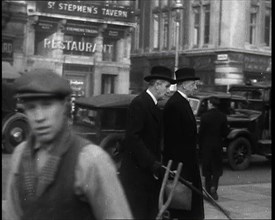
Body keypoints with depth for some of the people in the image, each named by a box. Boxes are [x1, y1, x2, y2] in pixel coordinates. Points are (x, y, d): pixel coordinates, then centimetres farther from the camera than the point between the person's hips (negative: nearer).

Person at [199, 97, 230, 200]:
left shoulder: (205, 116, -9)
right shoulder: (222, 116, -3)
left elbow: (201, 132, -7)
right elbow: (225, 132, -1)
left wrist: (200, 146, 3)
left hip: (206, 145, -1)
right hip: (218, 145, 1)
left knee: (207, 168, 8)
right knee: (217, 168, 9)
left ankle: (208, 190, 11)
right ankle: (213, 187, -10)